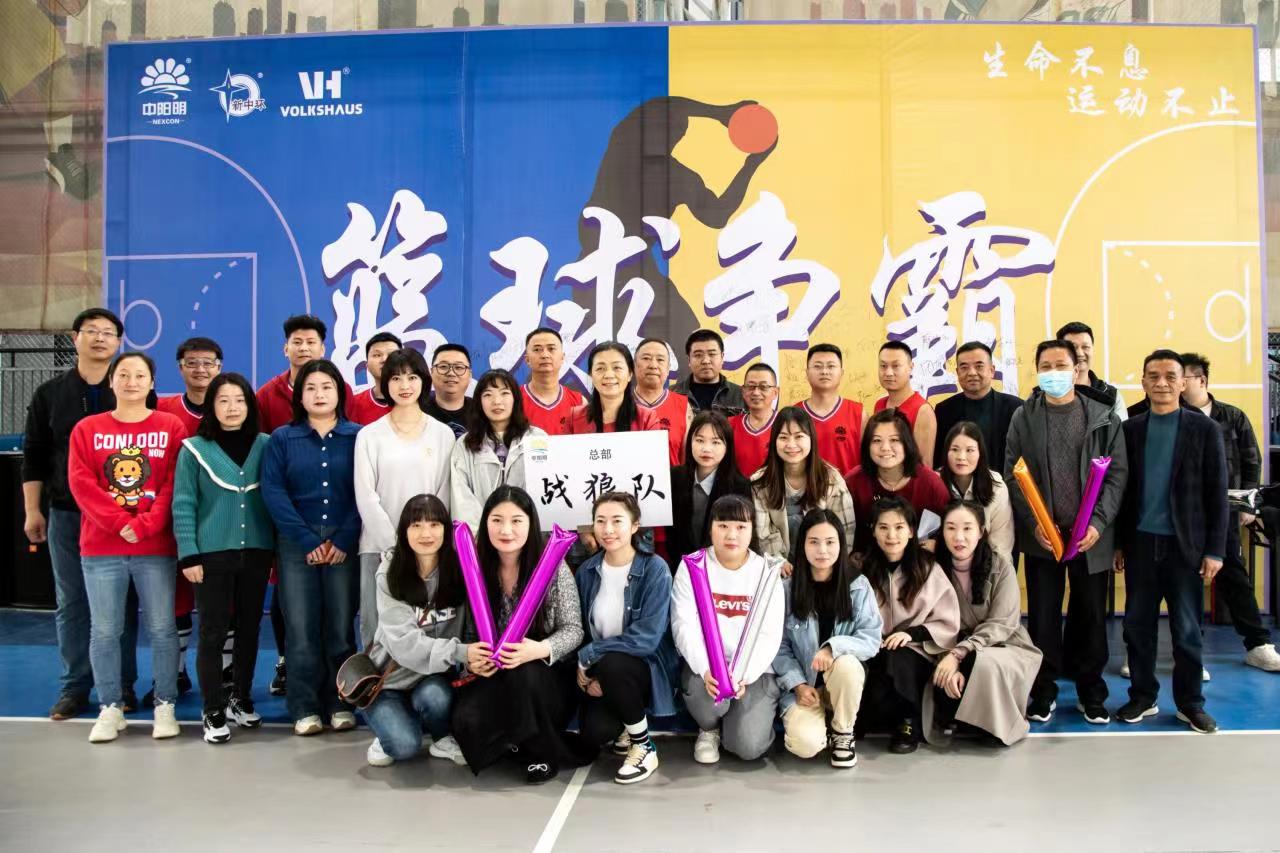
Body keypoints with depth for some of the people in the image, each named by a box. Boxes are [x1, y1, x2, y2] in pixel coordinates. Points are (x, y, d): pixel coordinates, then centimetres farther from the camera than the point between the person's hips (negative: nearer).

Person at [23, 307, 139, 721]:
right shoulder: (49, 393, 8)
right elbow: (34, 456, 9)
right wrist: (32, 511, 4)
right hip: (66, 514, 2)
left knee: (122, 603, 4)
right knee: (71, 604, 6)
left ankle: (123, 685, 14)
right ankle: (74, 688, 15)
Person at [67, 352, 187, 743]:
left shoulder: (171, 427, 4)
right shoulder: (87, 429, 8)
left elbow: (173, 485, -2)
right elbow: (81, 484, -2)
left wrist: (145, 526, -14)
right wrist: (120, 524, -12)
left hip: (156, 548, -1)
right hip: (101, 548, 1)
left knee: (162, 628, 2)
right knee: (104, 631, 5)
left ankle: (165, 706, 12)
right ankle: (110, 709, 17)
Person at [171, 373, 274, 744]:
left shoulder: (265, 446, 6)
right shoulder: (195, 449, -3)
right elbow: (183, 505, -4)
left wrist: (278, 549, 4)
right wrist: (188, 555, -10)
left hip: (256, 551, 3)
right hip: (212, 553, -3)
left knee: (249, 628, 12)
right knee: (213, 632, 1)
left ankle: (241, 698, 27)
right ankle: (213, 711, 11)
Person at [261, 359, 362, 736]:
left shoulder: (357, 437, 4)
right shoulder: (282, 438, 6)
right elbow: (272, 492, -3)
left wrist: (345, 540, -11)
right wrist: (308, 541, -11)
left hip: (344, 543, 0)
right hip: (297, 543, 1)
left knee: (340, 626, 3)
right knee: (301, 628, 0)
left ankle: (340, 703, 15)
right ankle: (305, 708, 9)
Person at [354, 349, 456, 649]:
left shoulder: (443, 434, 6)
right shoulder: (369, 435, 3)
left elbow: (444, 493, 3)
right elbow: (366, 497, -2)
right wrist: (393, 545, -9)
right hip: (379, 546, 0)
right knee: (375, 627, 0)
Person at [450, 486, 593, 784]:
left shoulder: (553, 566, -10)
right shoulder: (477, 571, -1)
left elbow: (573, 630, -9)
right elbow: (471, 632, 4)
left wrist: (540, 650, -29)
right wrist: (470, 658, -19)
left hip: (549, 676, -2)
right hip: (495, 677, 2)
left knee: (523, 674, -36)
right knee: (466, 721, -27)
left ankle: (542, 752, -7)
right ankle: (523, 741, 6)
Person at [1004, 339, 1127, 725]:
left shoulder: (1103, 417, 3)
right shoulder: (1023, 418, 3)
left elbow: (1117, 473, 0)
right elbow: (1012, 476, -1)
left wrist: (1099, 522, -12)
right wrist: (1034, 524, -11)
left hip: (1092, 536, 0)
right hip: (1041, 536, 0)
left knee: (1091, 615, 9)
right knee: (1043, 616, 6)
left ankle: (1092, 692, 25)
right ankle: (1044, 692, 19)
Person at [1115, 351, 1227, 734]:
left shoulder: (1204, 429, -2)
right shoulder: (1130, 429, 4)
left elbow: (1217, 494, -2)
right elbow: (1120, 488, 7)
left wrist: (1215, 549, -6)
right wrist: (1118, 543, 5)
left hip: (1185, 544, -2)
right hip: (1140, 543, 2)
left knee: (1186, 629, 6)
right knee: (1138, 625, 8)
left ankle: (1190, 703, 20)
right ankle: (1142, 697, 21)